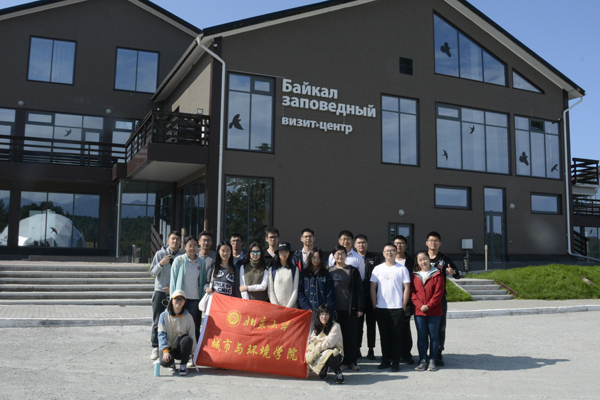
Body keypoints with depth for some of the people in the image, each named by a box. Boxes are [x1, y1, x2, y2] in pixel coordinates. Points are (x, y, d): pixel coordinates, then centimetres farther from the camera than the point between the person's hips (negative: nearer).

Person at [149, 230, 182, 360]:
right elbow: (153, 272, 3)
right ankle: (155, 347, 10)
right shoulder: (160, 254, 3)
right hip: (160, 292, 0)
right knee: (157, 322, 2)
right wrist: (161, 264, -14)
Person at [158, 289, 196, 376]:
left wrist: (193, 353, -5)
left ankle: (183, 365, -13)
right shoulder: (164, 315, -3)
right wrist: (165, 351, -22)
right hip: (168, 347, -1)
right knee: (165, 362, -33)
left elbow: (192, 336, 1)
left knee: (187, 339, -34)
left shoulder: (188, 317, -1)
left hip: (181, 349, 1)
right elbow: (161, 334, -10)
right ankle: (171, 362, 8)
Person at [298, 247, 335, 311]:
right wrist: (308, 308, -7)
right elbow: (300, 293, 4)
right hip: (307, 311, 0)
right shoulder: (304, 274, 8)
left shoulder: (326, 274, 7)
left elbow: (330, 295, 4)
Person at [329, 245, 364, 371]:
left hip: (350, 309, -1)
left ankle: (351, 361, 13)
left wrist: (360, 308, -4)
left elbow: (359, 290, 2)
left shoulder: (353, 271, 4)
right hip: (334, 309, 1)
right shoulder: (329, 271, 9)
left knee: (351, 335, 3)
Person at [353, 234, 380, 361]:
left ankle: (371, 350, 16)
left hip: (371, 296, 1)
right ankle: (357, 349, 15)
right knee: (357, 323, 5)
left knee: (371, 323, 7)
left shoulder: (374, 258, 6)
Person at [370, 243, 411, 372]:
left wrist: (404, 306, -4)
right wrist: (374, 305, 1)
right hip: (381, 308, 2)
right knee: (384, 335, 9)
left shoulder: (402, 269, 2)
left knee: (396, 336, 1)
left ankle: (395, 362, 10)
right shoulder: (378, 269, 6)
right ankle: (385, 360, 19)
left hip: (397, 308, -2)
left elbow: (407, 288, 1)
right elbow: (373, 288, 7)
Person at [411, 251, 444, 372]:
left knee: (434, 336, 4)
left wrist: (428, 305, -14)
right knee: (421, 336, 5)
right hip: (419, 312, 2)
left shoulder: (437, 275, 0)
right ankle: (423, 360, 11)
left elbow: (439, 292, -7)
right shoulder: (415, 276, 8)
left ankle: (432, 360, 12)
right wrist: (420, 305, -11)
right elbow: (413, 293, 4)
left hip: (434, 312, -2)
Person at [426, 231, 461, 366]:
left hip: (440, 299, 0)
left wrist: (453, 272, -18)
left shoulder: (444, 259, 7)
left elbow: (458, 275, 5)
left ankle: (438, 355, 13)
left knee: (440, 328, 3)